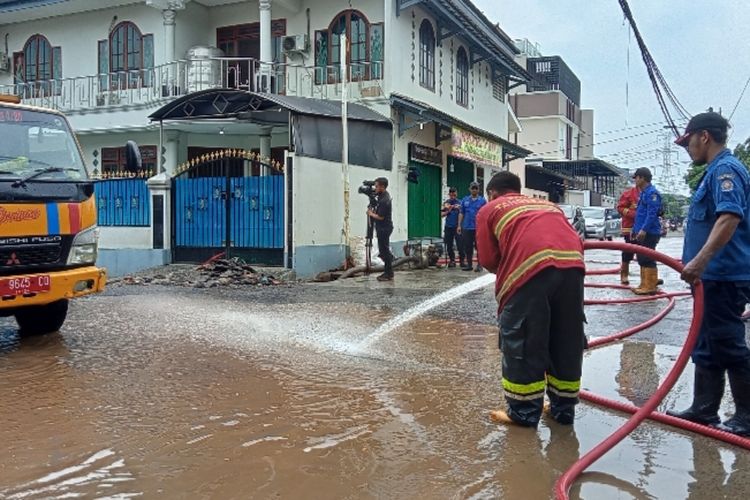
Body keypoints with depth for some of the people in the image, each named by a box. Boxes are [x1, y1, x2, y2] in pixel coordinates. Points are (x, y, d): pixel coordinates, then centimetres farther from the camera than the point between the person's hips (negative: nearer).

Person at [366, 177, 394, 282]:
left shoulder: (384, 200, -23)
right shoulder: (384, 195, 8)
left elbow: (380, 217, -20)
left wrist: (371, 213, -5)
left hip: (384, 228, -10)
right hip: (383, 227, 10)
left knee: (384, 251, -5)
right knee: (383, 250, 15)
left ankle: (389, 275, 0)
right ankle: (388, 272, 22)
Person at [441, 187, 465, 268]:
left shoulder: (459, 203, 3)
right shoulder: (446, 203, 9)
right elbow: (442, 214, 9)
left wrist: (458, 209, -15)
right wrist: (448, 211, -8)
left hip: (457, 226, -2)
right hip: (448, 227, 3)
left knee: (460, 245, -7)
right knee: (449, 245, 5)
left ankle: (461, 260, 1)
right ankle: (452, 260, 16)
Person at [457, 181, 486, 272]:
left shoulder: (482, 200, 2)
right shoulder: (465, 200, 10)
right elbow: (461, 213, 10)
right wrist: (459, 225, 4)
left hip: (478, 228, -3)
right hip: (467, 227, 3)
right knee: (467, 247, 7)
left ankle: (479, 265, 7)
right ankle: (469, 264, 17)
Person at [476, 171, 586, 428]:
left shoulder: (489, 209, 22)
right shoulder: (547, 204, 35)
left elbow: (488, 260, 12)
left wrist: (506, 273, 31)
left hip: (531, 266, -5)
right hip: (573, 264, 5)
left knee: (522, 342, 7)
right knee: (567, 341, 17)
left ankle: (524, 412, 14)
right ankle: (563, 408, 28)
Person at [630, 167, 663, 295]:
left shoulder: (652, 193, -13)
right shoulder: (643, 193, 19)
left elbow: (652, 214, -21)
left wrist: (644, 229, -26)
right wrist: (634, 229, 23)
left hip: (649, 233, -10)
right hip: (641, 232, 10)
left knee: (648, 260, -9)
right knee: (642, 259, 13)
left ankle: (650, 287, -7)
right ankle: (644, 284, 20)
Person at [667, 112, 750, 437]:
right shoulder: (716, 171, 17)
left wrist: (700, 260, -35)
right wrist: (698, 264, 28)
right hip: (715, 275, 10)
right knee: (707, 348, 14)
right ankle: (704, 409, 22)